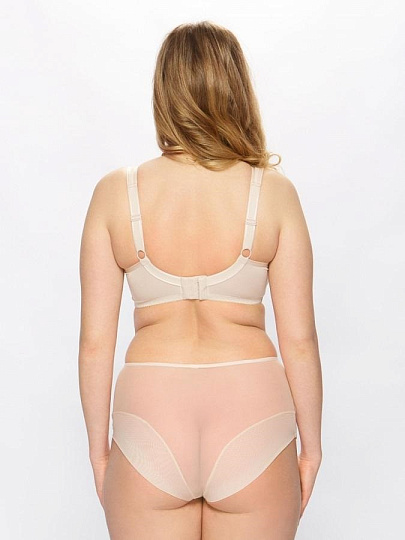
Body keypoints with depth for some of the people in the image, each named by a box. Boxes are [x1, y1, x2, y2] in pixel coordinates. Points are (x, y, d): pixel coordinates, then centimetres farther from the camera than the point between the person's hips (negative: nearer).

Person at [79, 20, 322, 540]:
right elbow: (299, 340, -4)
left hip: (149, 416, 0)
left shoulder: (115, 192, -4)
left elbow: (95, 343, -2)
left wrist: (99, 445, 10)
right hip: (253, 419, 0)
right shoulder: (273, 191, -6)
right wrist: (311, 444, 9)